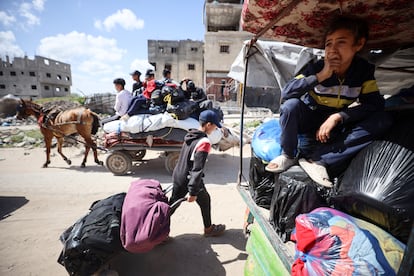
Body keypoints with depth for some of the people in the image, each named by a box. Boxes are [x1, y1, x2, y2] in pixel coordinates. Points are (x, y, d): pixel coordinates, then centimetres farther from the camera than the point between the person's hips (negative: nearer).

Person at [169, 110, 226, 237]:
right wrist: (193, 192, -23)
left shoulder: (190, 136, 3)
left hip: (178, 176, 7)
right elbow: (197, 169, -27)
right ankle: (208, 229, 34)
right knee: (205, 201, 16)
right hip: (190, 179, -7)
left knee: (173, 203, 20)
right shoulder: (204, 142, -24)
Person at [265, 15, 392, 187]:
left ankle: (317, 160, -24)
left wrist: (338, 116, -27)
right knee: (291, 105, -33)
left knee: (382, 121, -19)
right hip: (310, 120, -3)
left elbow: (374, 104, -14)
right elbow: (286, 93, -28)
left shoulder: (364, 70, -9)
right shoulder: (316, 67, -17)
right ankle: (288, 155, -10)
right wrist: (319, 77, -36)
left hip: (337, 126, 3)